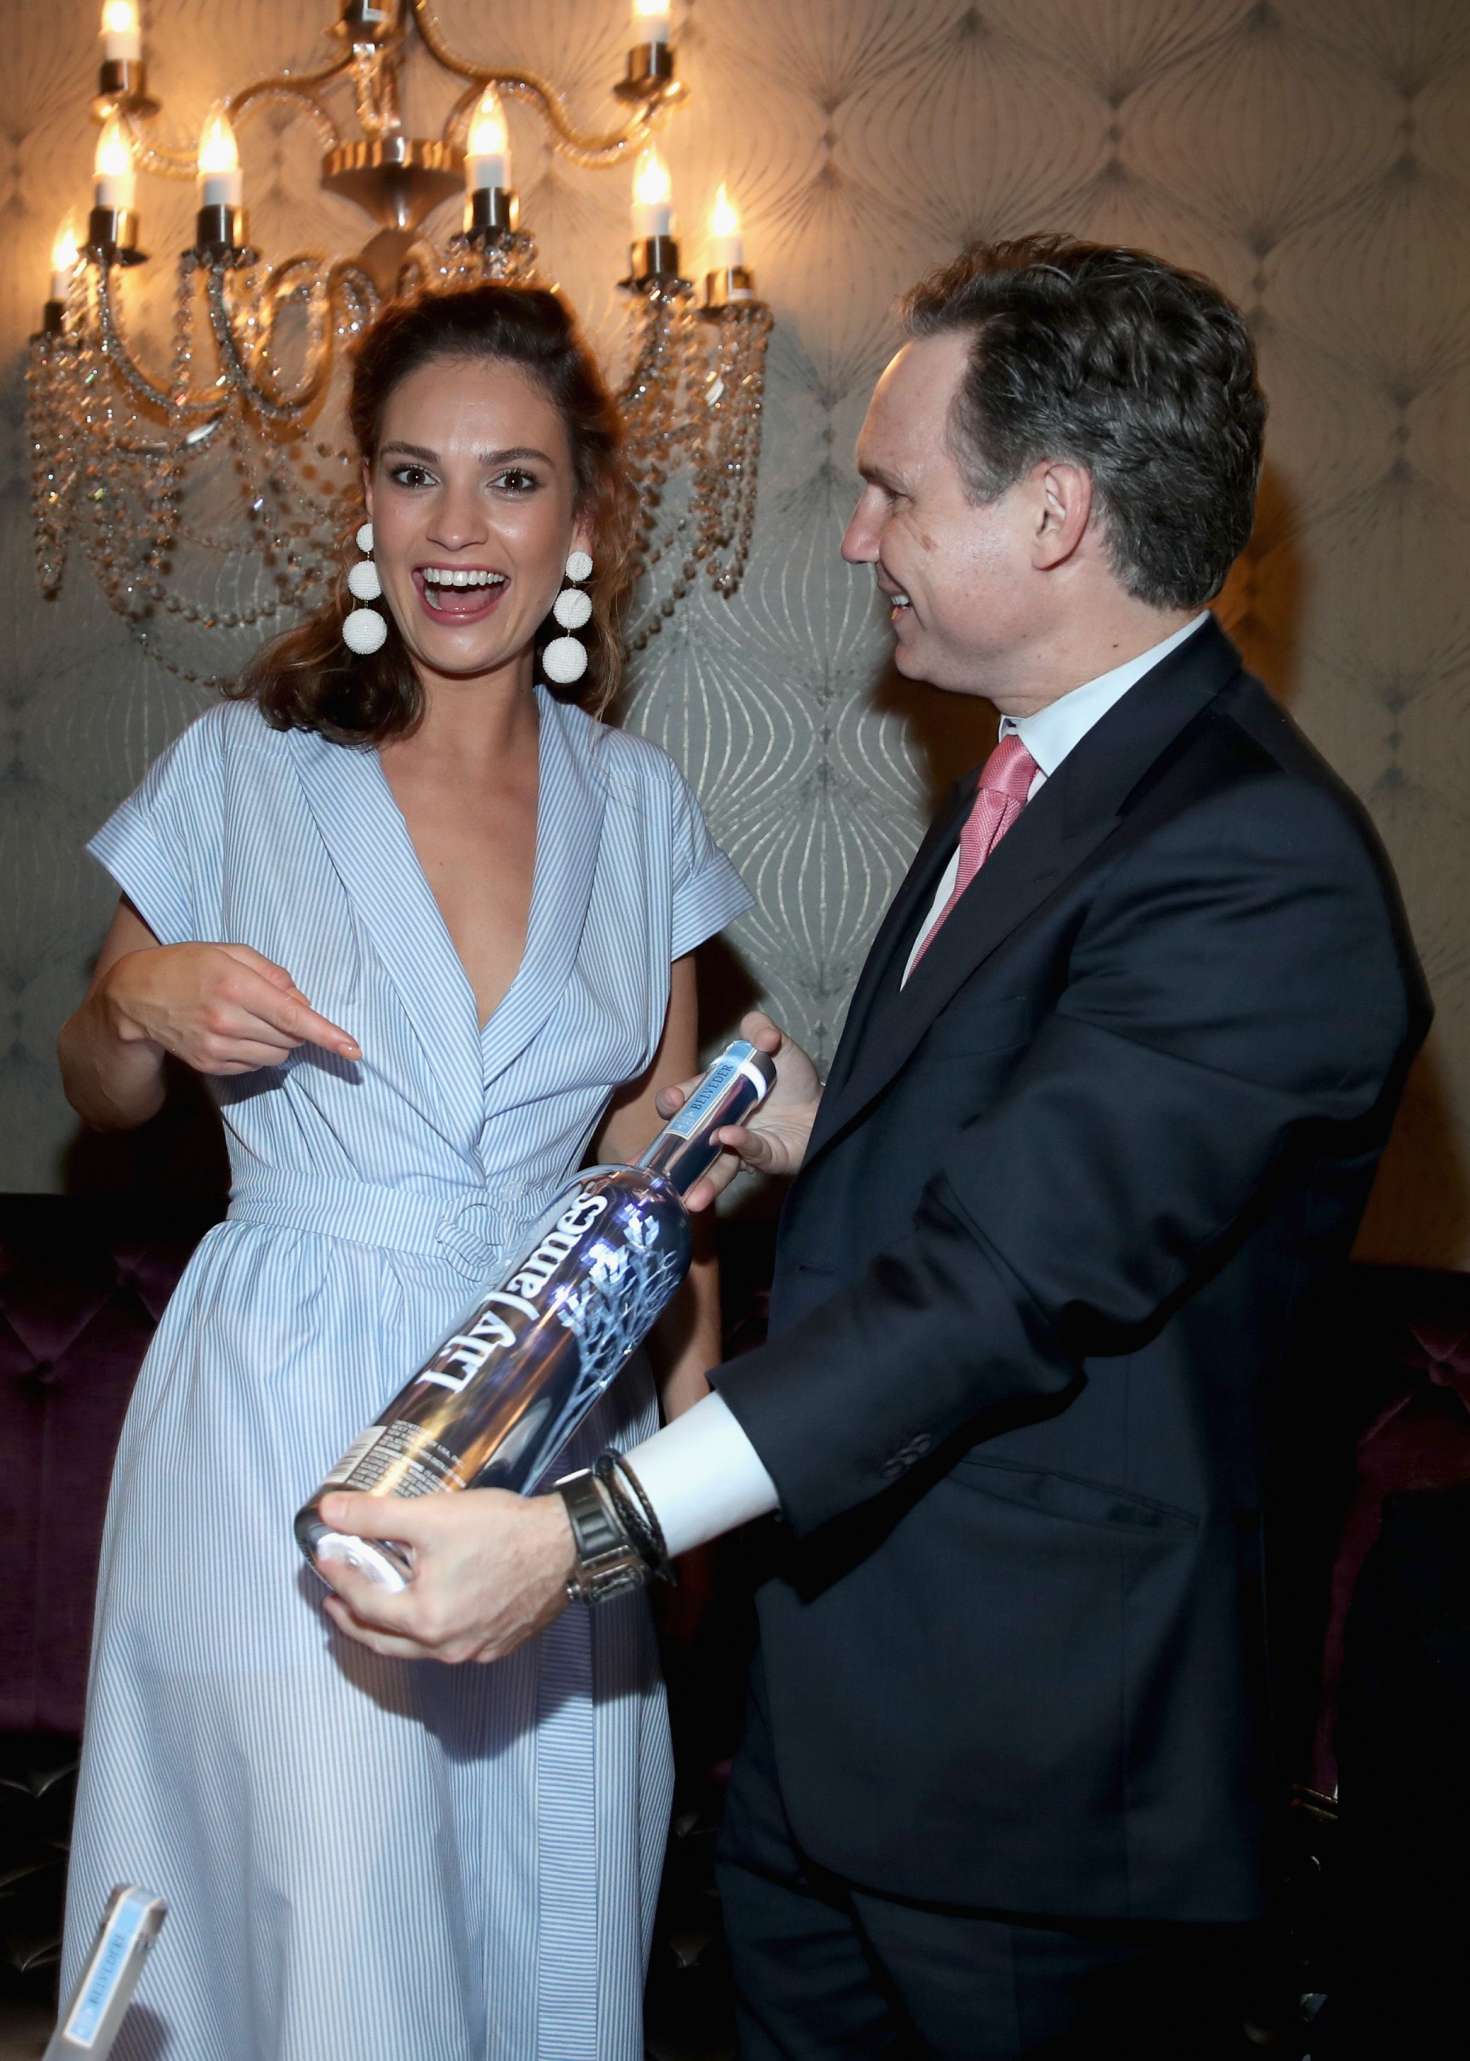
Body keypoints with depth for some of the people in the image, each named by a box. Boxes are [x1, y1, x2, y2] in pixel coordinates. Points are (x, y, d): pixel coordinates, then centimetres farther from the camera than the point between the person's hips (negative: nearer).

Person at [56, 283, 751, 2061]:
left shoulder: (636, 808, 2)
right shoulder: (246, 769, -5)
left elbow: (657, 1155, 10)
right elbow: (100, 1094, 6)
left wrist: (702, 1438, 2)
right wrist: (145, 1008, -16)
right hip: (289, 1429, -2)